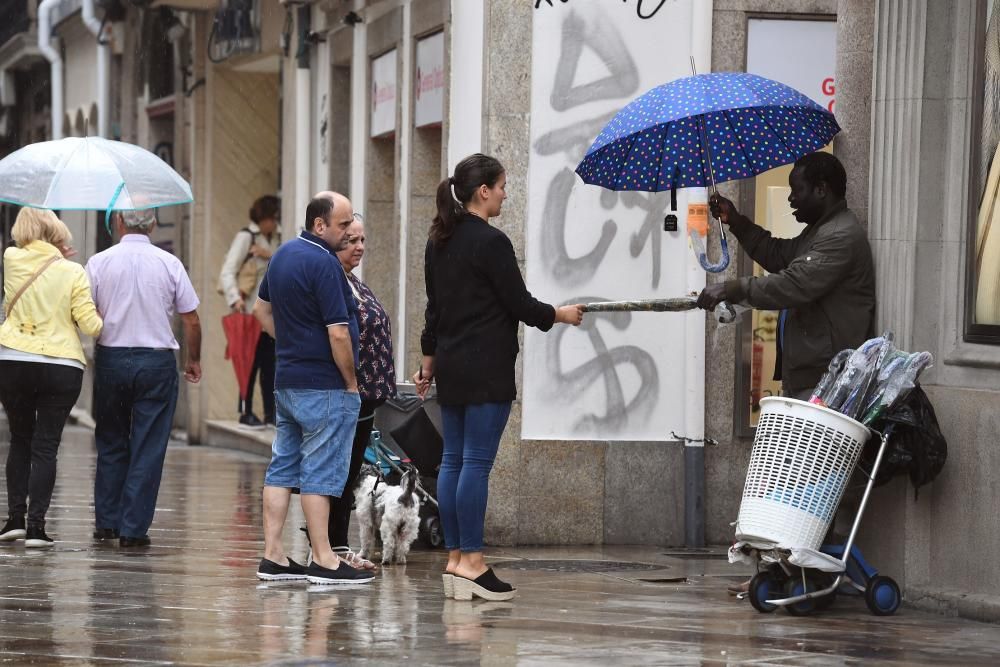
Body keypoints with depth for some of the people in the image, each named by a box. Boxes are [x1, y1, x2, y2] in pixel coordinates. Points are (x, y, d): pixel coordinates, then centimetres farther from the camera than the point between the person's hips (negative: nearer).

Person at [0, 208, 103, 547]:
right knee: (45, 446, 2)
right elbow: (90, 324, -8)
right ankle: (36, 526, -4)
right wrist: (108, 323, 12)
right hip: (62, 367, -2)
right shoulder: (72, 272, -6)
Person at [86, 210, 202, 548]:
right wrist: (194, 360, 16)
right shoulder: (169, 264, -2)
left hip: (111, 360, 1)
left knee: (111, 445, 16)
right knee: (148, 449, 3)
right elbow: (192, 321, 3)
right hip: (157, 361, -1)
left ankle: (107, 522, 17)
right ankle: (133, 528, 1)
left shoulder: (99, 263, -3)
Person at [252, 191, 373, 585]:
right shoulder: (323, 264, -18)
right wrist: (351, 381, -9)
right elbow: (338, 333, -21)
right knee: (321, 472, -4)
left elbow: (262, 309, 23)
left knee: (283, 467, 10)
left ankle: (273, 556, 11)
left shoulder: (283, 255, 11)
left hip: (286, 381, 9)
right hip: (324, 386, -9)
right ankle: (323, 561, -1)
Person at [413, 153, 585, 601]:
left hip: (450, 365, 9)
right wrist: (561, 315, 7)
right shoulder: (491, 242, -14)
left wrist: (430, 361, 24)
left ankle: (455, 557, 10)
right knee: (477, 462, -8)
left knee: (453, 460, 8)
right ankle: (471, 561, -8)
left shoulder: (439, 242, 12)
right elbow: (519, 304, -10)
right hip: (486, 367, -9)